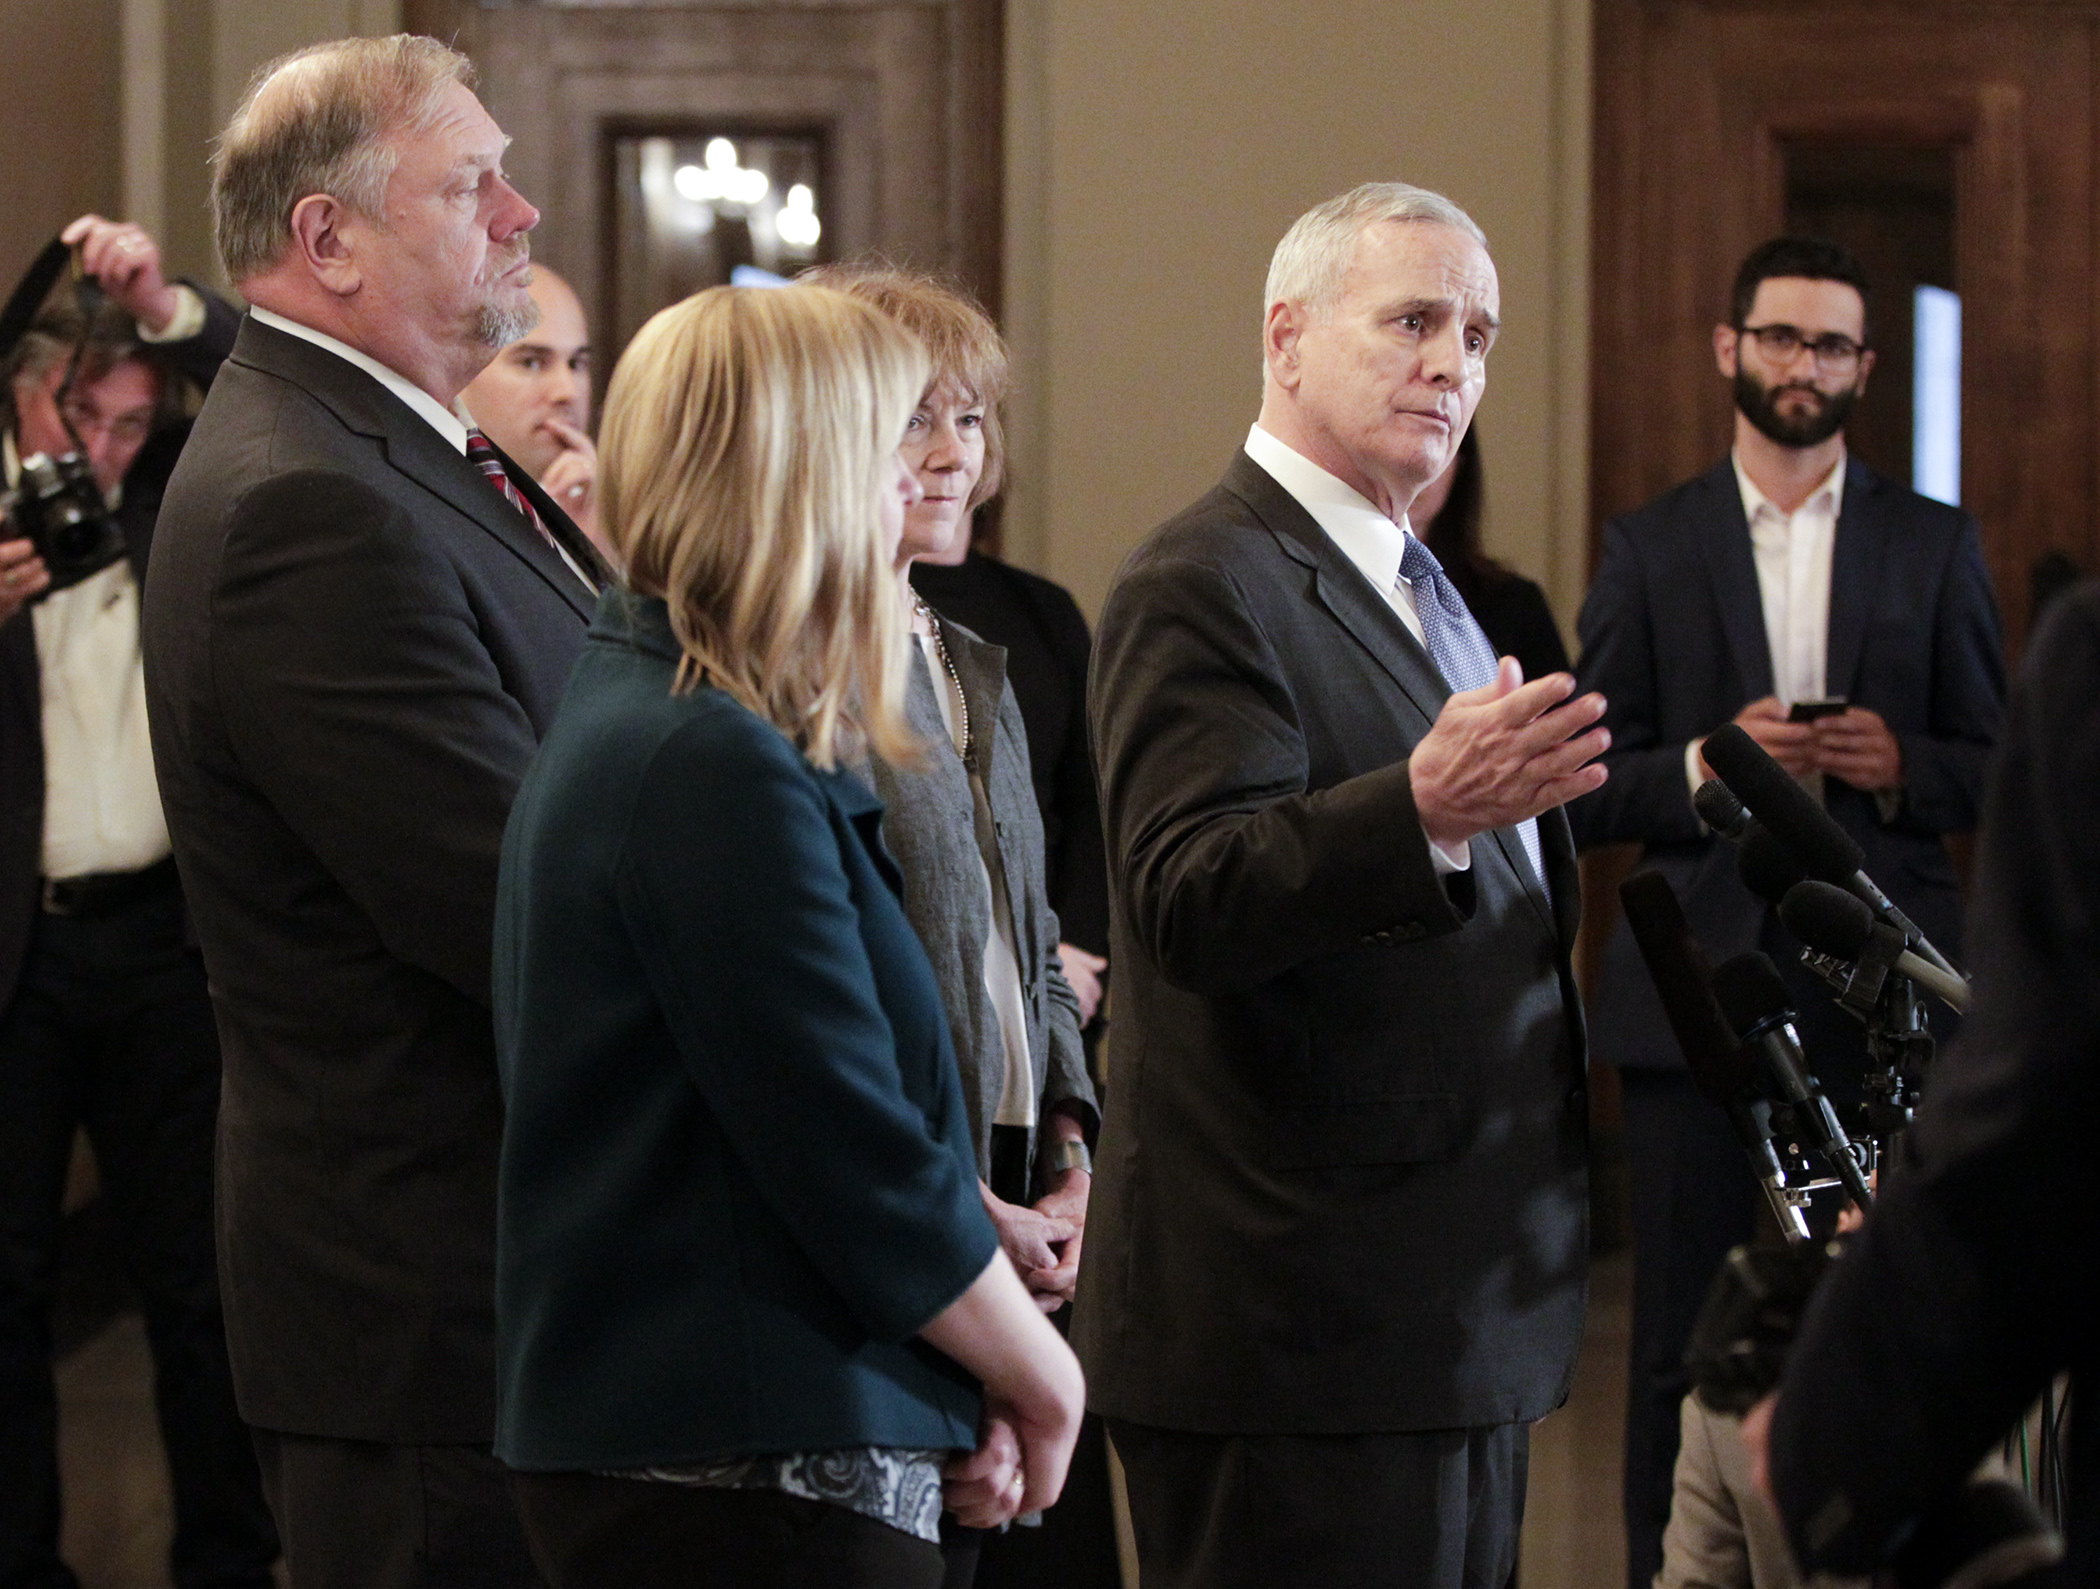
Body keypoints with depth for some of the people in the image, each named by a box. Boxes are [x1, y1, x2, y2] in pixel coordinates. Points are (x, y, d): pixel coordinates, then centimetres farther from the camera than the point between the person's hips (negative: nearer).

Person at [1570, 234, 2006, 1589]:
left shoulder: (1936, 547, 11)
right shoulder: (1648, 548, 9)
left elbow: (1998, 768, 11)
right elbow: (1592, 790, 6)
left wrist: (1898, 763, -9)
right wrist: (1708, 764, -13)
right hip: (1701, 991, 0)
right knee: (1687, 1337, 0)